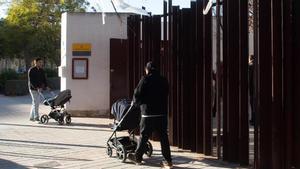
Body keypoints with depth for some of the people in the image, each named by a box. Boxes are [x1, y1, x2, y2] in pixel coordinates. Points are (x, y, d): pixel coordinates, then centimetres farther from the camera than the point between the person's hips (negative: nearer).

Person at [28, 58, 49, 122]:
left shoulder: (41, 70, 11)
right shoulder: (31, 70, -10)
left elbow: (44, 79, 10)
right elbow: (31, 80, -17)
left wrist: (46, 86, -4)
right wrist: (36, 87, -25)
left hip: (39, 88, 7)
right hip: (33, 88, -7)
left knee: (37, 102, 9)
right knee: (35, 102, -8)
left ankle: (31, 117, 18)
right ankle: (36, 117, -5)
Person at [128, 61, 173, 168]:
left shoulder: (145, 79, -7)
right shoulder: (163, 80, 9)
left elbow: (137, 94, -9)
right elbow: (165, 95, 14)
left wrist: (135, 102, 12)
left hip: (148, 113, -4)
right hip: (162, 113, 4)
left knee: (144, 136, 7)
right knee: (163, 137, 7)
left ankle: (137, 157, 22)